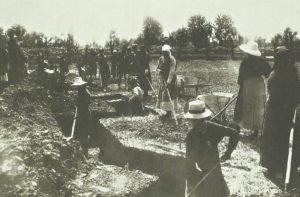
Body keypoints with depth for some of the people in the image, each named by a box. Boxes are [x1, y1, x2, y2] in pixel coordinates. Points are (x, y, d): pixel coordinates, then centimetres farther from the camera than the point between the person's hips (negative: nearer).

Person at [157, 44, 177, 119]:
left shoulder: (172, 59, -14)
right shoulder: (161, 59, 7)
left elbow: (172, 71, -21)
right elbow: (158, 68, 15)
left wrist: (168, 82, -29)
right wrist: (159, 70, -10)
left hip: (170, 79, -7)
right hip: (162, 79, 7)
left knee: (169, 95, -6)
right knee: (162, 94, 9)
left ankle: (169, 113, 2)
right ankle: (167, 112, 19)